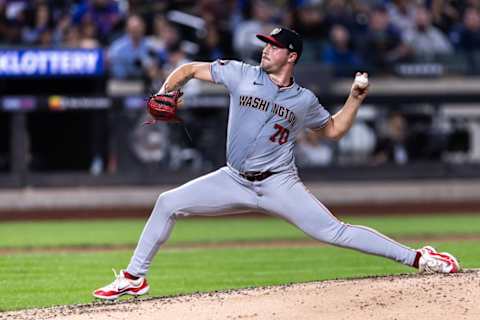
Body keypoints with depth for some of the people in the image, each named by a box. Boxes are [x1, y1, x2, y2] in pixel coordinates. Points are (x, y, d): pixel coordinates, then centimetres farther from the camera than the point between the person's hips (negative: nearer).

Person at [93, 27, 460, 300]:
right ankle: (134, 278, 7)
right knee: (168, 203, -6)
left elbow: (334, 130, 16)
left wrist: (355, 99, 2)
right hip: (234, 180, 3)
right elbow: (189, 69, 6)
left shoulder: (304, 100, 0)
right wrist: (164, 94, -10)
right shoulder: (242, 75, 0)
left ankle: (418, 258, -11)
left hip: (279, 185, -3)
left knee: (333, 231, -14)